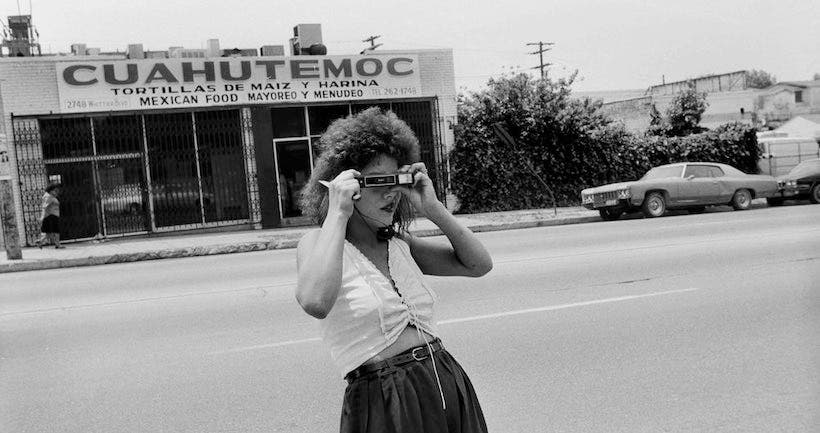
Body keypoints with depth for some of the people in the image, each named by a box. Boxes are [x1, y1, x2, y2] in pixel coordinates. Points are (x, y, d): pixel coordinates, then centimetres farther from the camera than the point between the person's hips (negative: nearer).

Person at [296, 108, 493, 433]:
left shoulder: (397, 243, 10)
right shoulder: (317, 243, -6)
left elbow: (479, 265, 7)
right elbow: (315, 303, -29)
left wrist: (432, 208, -2)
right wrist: (338, 213, -20)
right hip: (383, 403, -5)